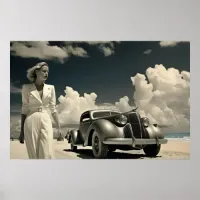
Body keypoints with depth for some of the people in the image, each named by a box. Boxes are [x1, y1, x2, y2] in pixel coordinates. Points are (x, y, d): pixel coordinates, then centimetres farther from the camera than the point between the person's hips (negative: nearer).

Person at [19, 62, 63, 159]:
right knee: (34, 155, 1)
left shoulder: (50, 88, 11)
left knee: (47, 154, -9)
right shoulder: (27, 88, 5)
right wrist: (22, 131, 2)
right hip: (31, 122, -1)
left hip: (46, 121, 1)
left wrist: (58, 127, 7)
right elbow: (24, 109, 5)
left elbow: (53, 108, 12)